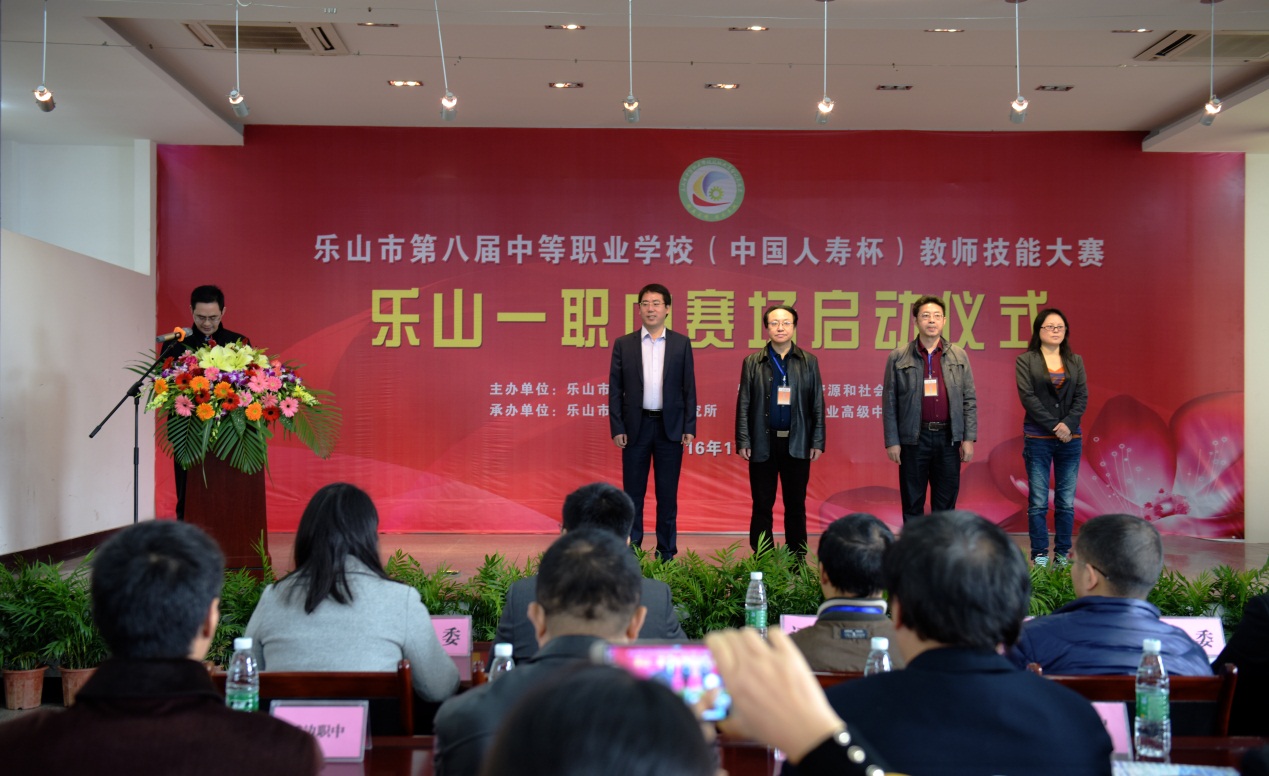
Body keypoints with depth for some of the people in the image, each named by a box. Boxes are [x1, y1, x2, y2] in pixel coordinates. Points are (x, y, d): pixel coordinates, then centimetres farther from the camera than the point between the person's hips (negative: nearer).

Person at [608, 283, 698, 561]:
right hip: (636, 426, 0)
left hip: (670, 427, 0)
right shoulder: (623, 344, 4)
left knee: (668, 494, 5)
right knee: (633, 492, 5)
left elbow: (689, 388, 4)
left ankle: (666, 552, 14)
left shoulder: (681, 344, 4)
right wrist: (616, 428, -4)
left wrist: (689, 428, -2)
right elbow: (615, 389, 3)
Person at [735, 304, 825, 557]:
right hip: (763, 443, 0)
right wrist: (743, 441, -3)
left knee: (796, 505, 6)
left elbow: (817, 404, 6)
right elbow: (743, 405, 3)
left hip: (797, 443, 0)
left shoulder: (809, 362, 7)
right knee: (762, 506, 5)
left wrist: (818, 441, 0)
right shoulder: (752, 362, 5)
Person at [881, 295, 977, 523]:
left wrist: (969, 438, 0)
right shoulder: (898, 357, 1)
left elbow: (969, 399, 7)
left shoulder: (959, 355, 8)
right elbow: (889, 402, 1)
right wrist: (891, 441, -4)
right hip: (914, 438, -2)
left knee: (945, 506, 7)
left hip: (948, 438, 2)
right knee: (912, 506, 5)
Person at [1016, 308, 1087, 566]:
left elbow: (1082, 397, 4)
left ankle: (1062, 555, 11)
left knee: (1066, 502, 3)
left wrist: (1068, 424, -12)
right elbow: (1027, 397, -8)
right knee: (1038, 503, -2)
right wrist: (1054, 426, -13)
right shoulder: (1026, 361, 2)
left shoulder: (1075, 361, 12)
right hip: (1038, 439, -3)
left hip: (1070, 439, 3)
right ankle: (1039, 555, 5)